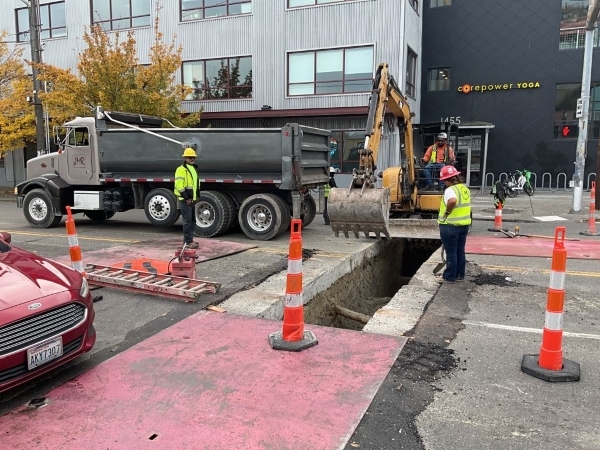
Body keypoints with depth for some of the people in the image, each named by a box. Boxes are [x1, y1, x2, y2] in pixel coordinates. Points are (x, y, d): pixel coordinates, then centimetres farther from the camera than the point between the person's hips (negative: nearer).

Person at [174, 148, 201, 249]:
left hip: (191, 199, 9)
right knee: (187, 221, -8)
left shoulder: (194, 169, 17)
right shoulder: (181, 169, -11)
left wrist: (196, 196, 15)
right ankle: (188, 242, -4)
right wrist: (186, 198, -18)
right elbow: (179, 185, -19)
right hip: (184, 200, -9)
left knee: (192, 220, 13)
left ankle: (187, 240, 23)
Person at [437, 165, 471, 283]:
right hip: (464, 224, 8)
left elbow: (453, 201, -38)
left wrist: (447, 212, -24)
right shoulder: (465, 188, 10)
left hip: (450, 226, -8)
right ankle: (460, 275, 25)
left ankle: (450, 277, 11)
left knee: (451, 252, 2)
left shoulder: (450, 190, -18)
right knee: (460, 251, 16)